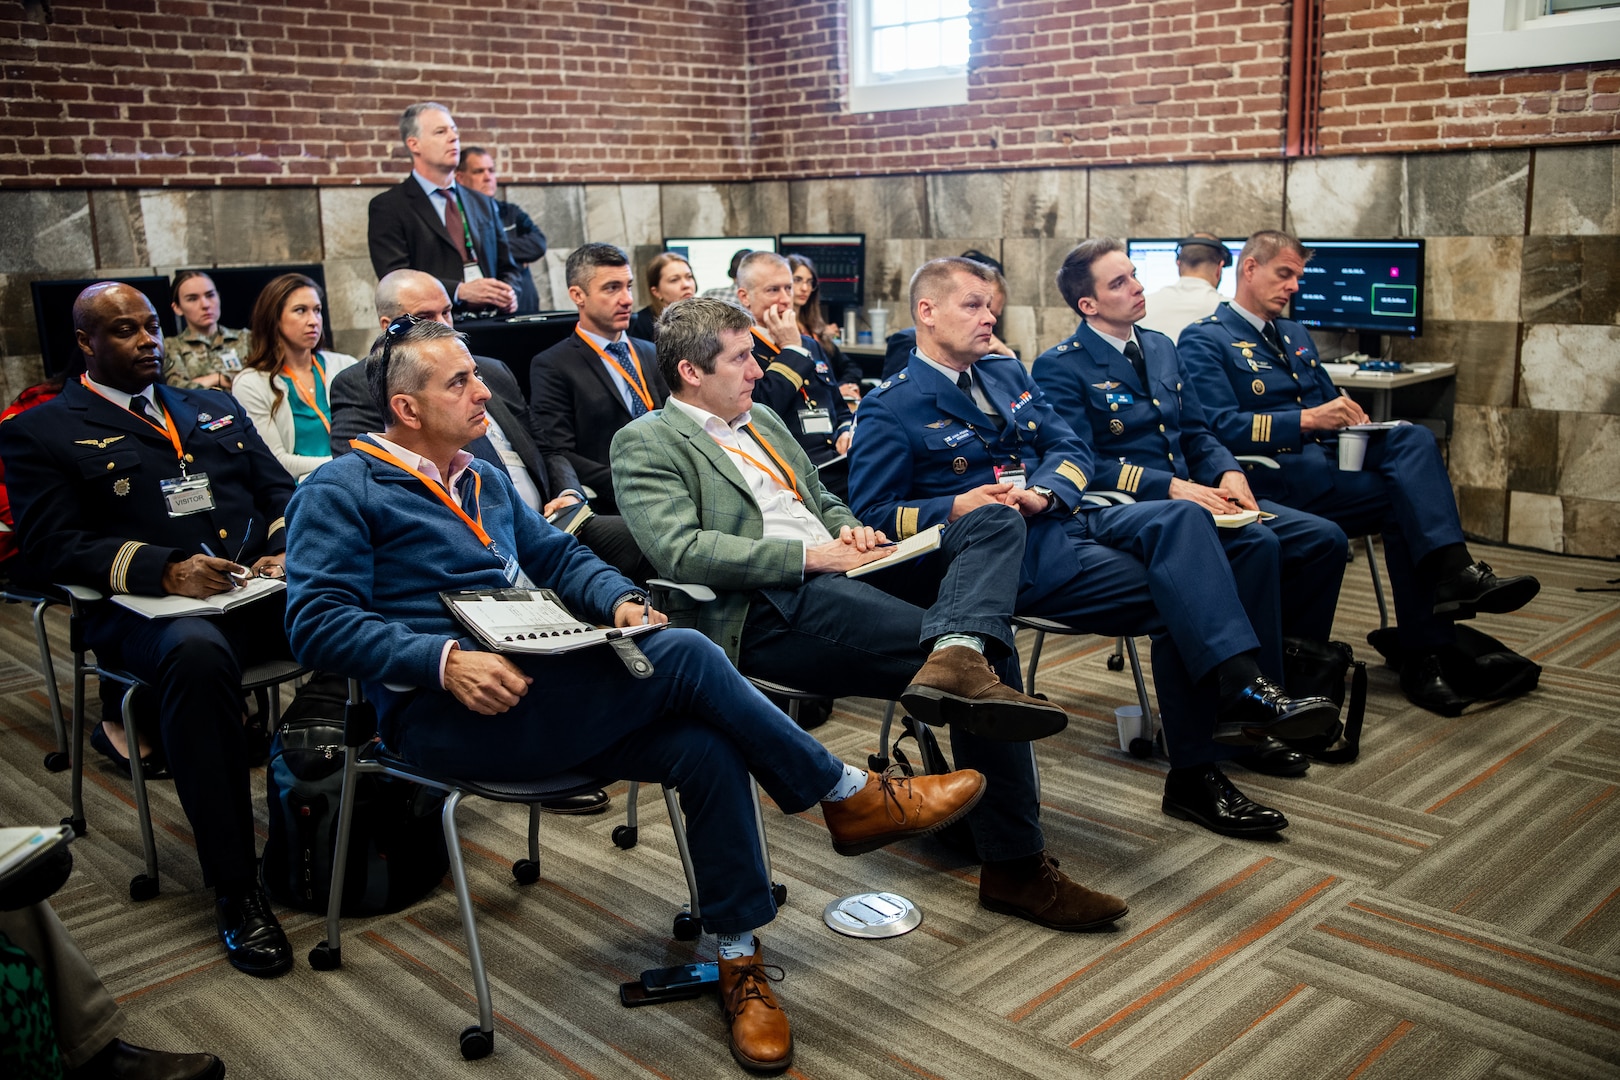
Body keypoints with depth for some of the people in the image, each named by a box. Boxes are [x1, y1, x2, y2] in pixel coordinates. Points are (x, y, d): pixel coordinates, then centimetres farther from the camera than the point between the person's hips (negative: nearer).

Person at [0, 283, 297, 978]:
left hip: (267, 587, 4)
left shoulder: (215, 410, 27)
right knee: (196, 655, -41)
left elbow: (281, 491, 22)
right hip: (151, 606, -4)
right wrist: (163, 570, -16)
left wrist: (288, 549, -2)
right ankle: (235, 889, -30)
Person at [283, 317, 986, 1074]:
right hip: (446, 713, -7)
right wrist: (445, 660, -24)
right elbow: (317, 621, -11)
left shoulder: (484, 481, 22)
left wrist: (619, 599, 0)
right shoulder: (341, 492, -1)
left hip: (538, 691, 7)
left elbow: (558, 556, 23)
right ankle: (850, 797, -7)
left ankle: (738, 960, -4)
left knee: (704, 747, -19)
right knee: (682, 658, -24)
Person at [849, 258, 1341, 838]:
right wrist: (955, 508, -18)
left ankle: (1242, 686, -28)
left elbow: (1072, 448, 16)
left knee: (1182, 518, -24)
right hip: (1010, 555, -6)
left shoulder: (1006, 373, 22)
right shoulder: (890, 409, 1)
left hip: (1065, 517, 6)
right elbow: (871, 513, -4)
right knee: (1177, 598, -22)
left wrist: (1043, 491, -7)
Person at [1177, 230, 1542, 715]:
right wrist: (1308, 419, -21)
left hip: (1328, 457, 7)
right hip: (1274, 475, -7)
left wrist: (1350, 418, 1)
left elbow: (1329, 401, 26)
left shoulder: (1295, 334, 27)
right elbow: (1221, 427, -13)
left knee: (1412, 437, -24)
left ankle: (1452, 571, -34)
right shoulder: (1203, 339, 0)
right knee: (1406, 498, -24)